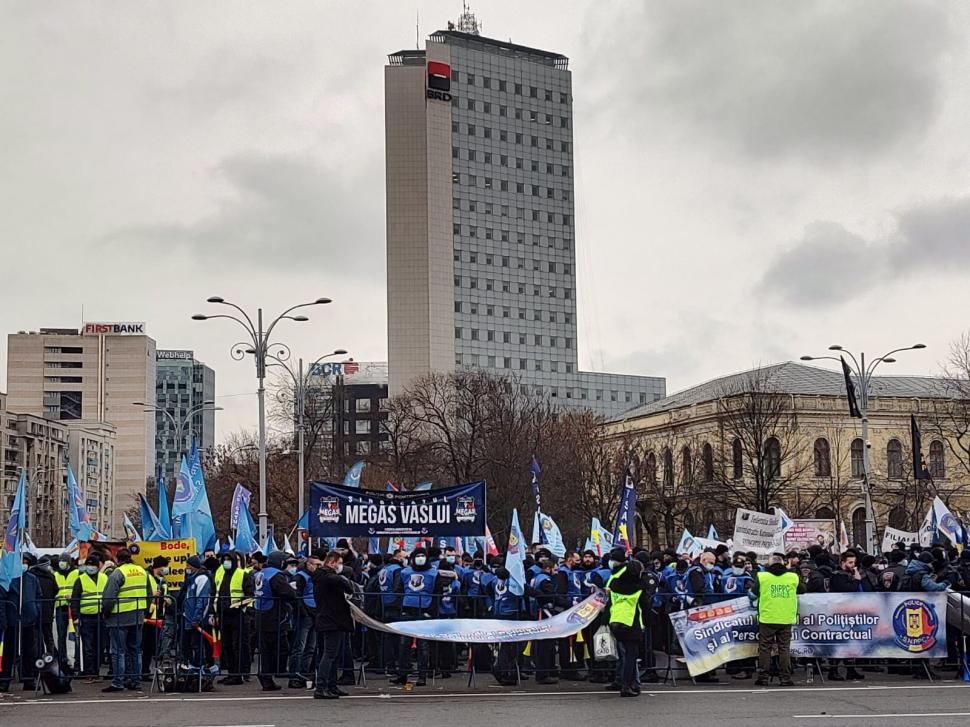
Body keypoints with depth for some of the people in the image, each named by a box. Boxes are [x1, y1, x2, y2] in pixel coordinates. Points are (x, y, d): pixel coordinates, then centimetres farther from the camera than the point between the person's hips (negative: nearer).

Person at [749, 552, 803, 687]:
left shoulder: (761, 577, -4)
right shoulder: (793, 577, 1)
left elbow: (753, 594, 3)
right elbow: (802, 591, 17)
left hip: (767, 619, -1)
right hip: (786, 620, 1)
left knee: (764, 648, 6)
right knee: (784, 648, 6)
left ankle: (763, 677, 5)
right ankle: (786, 678, 3)